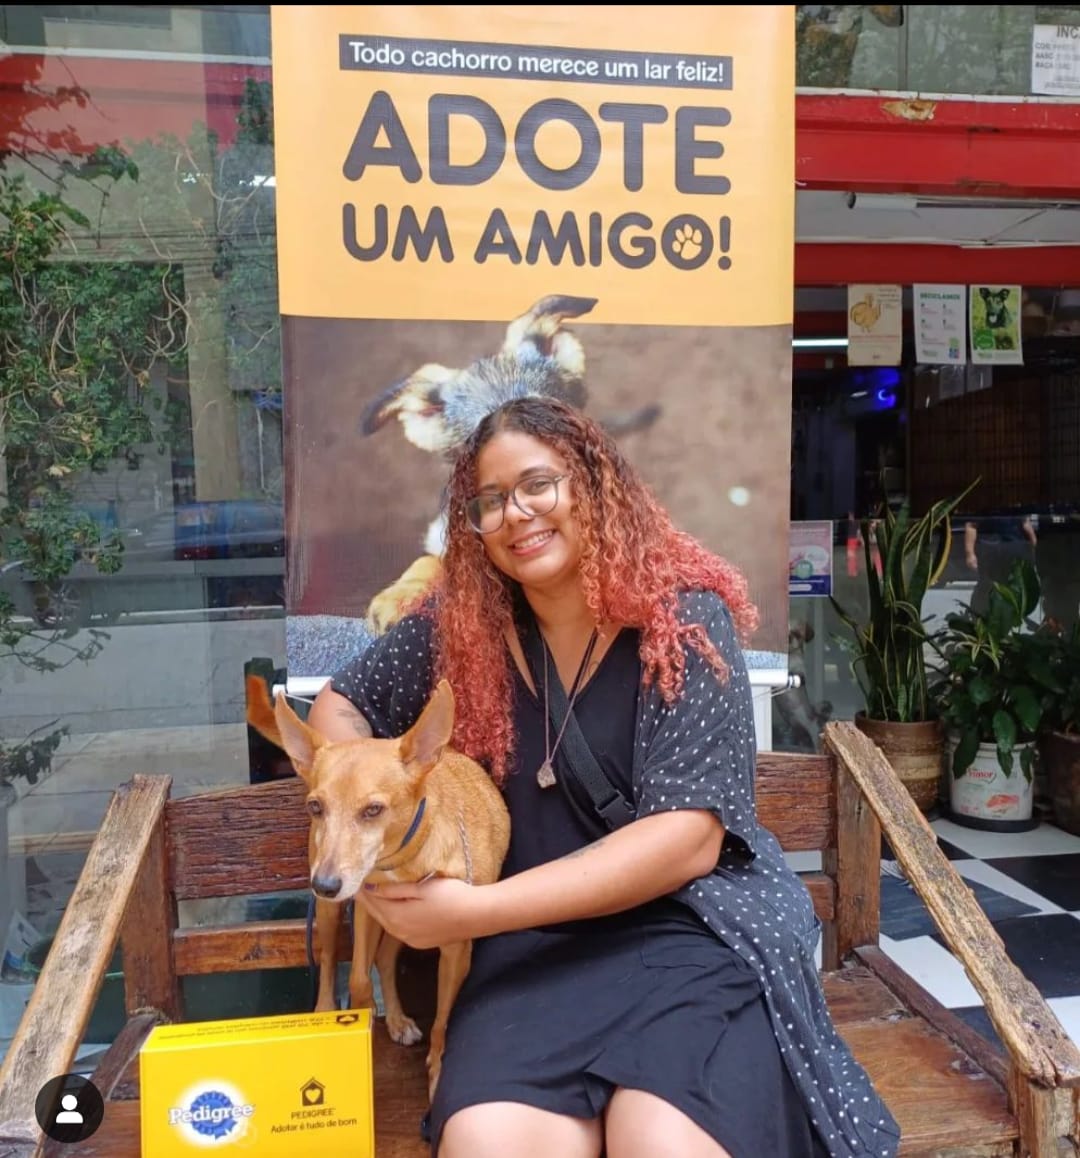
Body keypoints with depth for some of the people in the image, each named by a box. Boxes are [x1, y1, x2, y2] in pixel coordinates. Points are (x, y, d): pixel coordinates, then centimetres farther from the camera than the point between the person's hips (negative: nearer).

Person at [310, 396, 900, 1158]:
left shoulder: (683, 616, -8)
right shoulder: (460, 622, 3)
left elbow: (686, 838, -14)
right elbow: (339, 707, 16)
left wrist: (475, 911, -20)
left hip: (691, 926, -1)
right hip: (534, 943, 2)